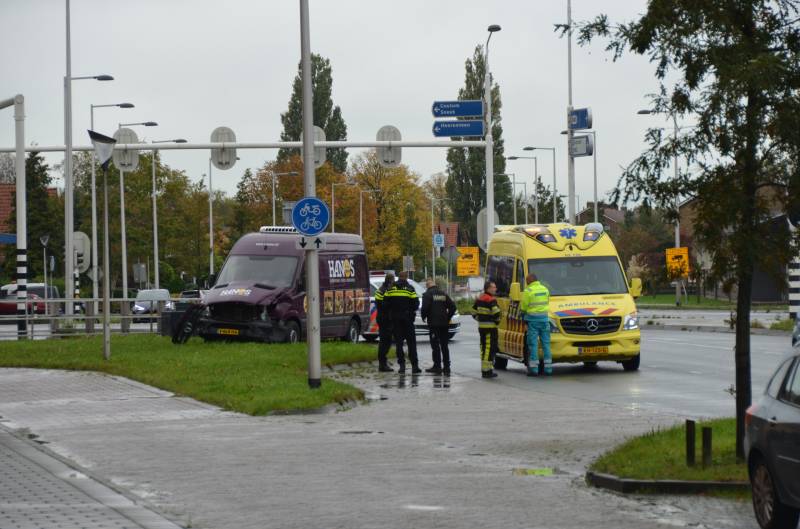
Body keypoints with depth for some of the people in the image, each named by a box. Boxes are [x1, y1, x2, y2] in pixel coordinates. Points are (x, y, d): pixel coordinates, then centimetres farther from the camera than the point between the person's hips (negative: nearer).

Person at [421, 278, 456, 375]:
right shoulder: (443, 294, 11)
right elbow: (452, 307, 8)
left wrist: (424, 317, 0)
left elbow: (425, 308, -17)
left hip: (433, 323, -5)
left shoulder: (427, 294, -7)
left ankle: (437, 366, -3)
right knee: (444, 346, 10)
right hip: (444, 323, 5)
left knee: (435, 346, -1)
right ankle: (446, 367, 10)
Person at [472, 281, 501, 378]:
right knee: (489, 348, -7)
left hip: (481, 327, 9)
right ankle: (486, 371, -9)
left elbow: (474, 313, 16)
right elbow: (496, 312, -24)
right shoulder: (491, 300, -16)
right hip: (490, 328, -9)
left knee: (484, 348, 17)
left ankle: (484, 369, 24)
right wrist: (497, 321, -6)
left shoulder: (479, 299, 12)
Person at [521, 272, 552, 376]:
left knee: (533, 344, -1)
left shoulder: (528, 291, -9)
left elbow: (523, 307, -6)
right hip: (544, 318, 5)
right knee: (546, 344, 9)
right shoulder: (545, 289, 11)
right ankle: (548, 368, 9)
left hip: (533, 318, -5)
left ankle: (534, 369, -4)